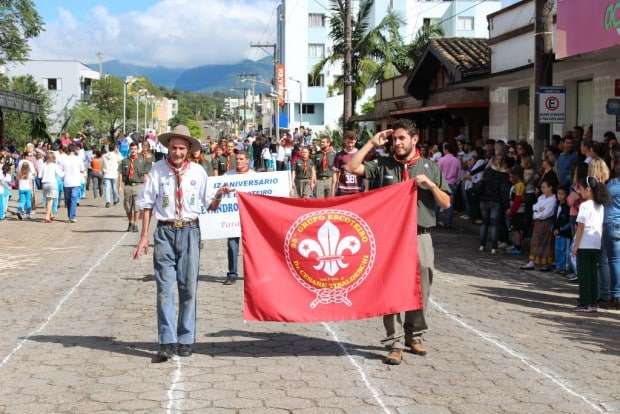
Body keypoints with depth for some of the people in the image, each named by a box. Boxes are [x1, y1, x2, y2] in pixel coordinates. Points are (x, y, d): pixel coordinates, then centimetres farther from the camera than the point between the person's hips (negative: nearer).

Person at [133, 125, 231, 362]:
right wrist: (144, 236, 1)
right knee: (165, 288, -5)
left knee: (188, 288, 6)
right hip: (165, 231, -1)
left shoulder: (198, 171, 4)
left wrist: (219, 196, -12)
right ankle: (167, 343, -5)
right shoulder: (158, 170, -1)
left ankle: (185, 340, 16)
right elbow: (148, 205, 4)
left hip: (190, 231, 2)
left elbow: (208, 206, 9)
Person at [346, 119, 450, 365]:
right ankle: (394, 344, 4)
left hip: (420, 236, 1)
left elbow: (446, 203, 8)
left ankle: (414, 335, 26)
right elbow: (352, 167, -6)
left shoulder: (429, 167, 8)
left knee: (420, 289, 7)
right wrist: (372, 144, -2)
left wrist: (430, 185, -9)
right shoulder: (383, 166, 6)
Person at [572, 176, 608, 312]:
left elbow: (581, 227, -12)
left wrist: (575, 245, -7)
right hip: (596, 245, 7)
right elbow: (601, 227, 12)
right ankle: (593, 303, 12)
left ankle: (585, 304, 0)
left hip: (584, 245, -7)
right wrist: (599, 240, 18)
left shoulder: (585, 205, -11)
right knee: (593, 274, 10)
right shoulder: (601, 206, 10)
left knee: (584, 274, -1)